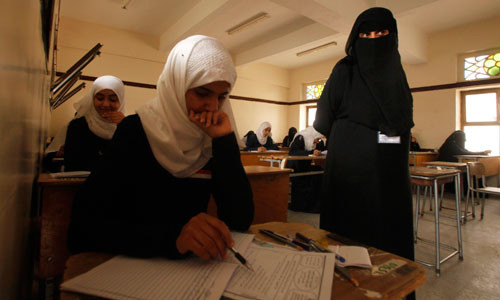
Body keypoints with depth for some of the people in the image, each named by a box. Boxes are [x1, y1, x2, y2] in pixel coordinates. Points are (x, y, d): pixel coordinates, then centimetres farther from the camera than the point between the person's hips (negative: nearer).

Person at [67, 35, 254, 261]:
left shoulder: (214, 139, -3)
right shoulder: (135, 131, -10)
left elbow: (241, 221, -11)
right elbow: (82, 226, -17)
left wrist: (225, 140, -17)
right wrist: (171, 237, -32)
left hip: (187, 267, 2)